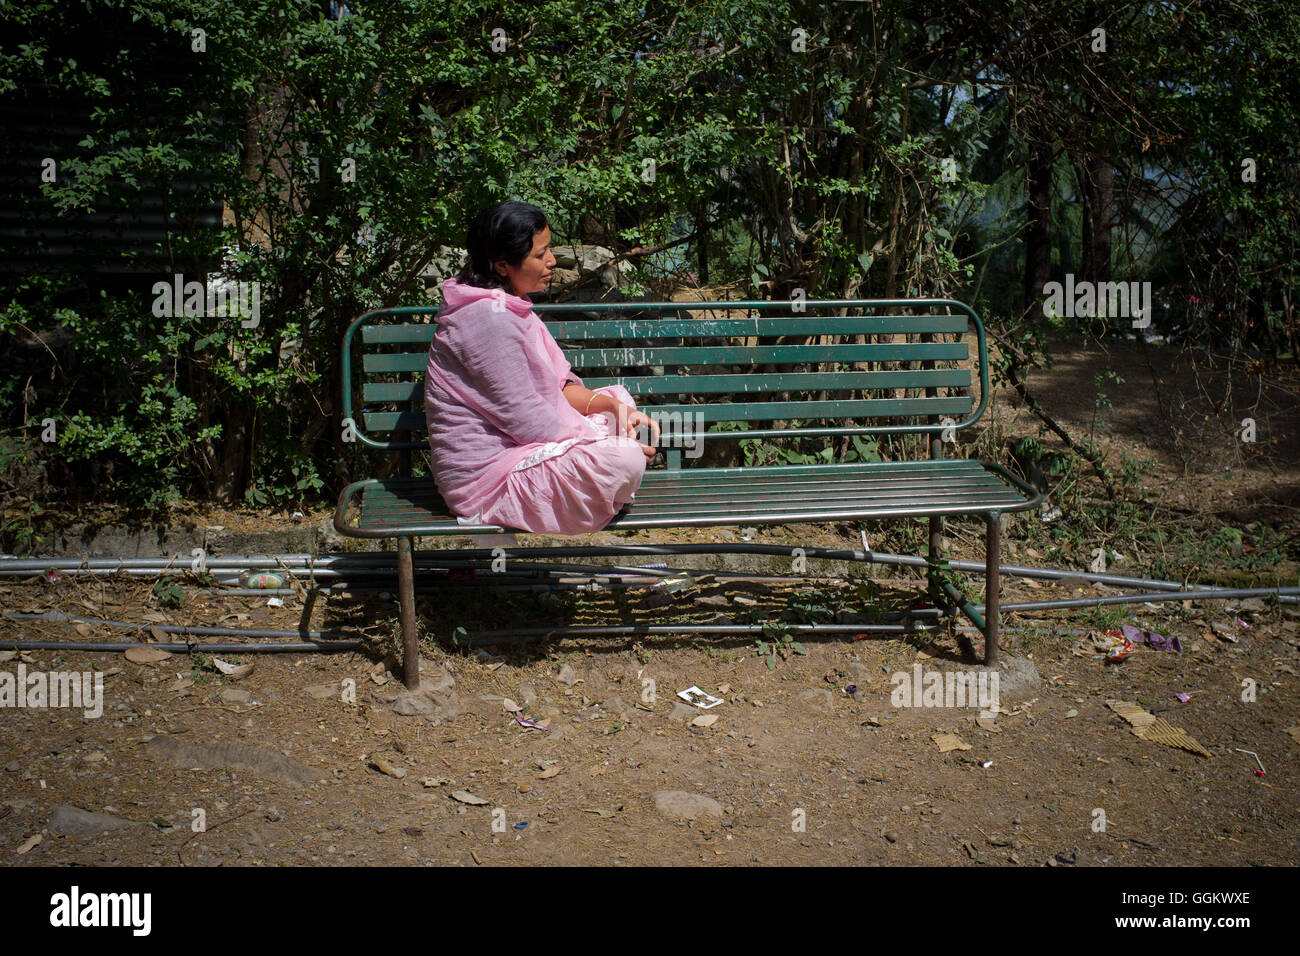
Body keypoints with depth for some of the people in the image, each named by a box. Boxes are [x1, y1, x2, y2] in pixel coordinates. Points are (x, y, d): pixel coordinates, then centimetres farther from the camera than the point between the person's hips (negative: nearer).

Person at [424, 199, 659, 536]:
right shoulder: (489, 318, -22)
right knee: (625, 460, -26)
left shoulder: (508, 306, 10)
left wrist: (614, 407, -6)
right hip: (485, 476, -10)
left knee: (618, 397, 16)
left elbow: (559, 384, 11)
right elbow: (528, 420, -22)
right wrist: (606, 442, -14)